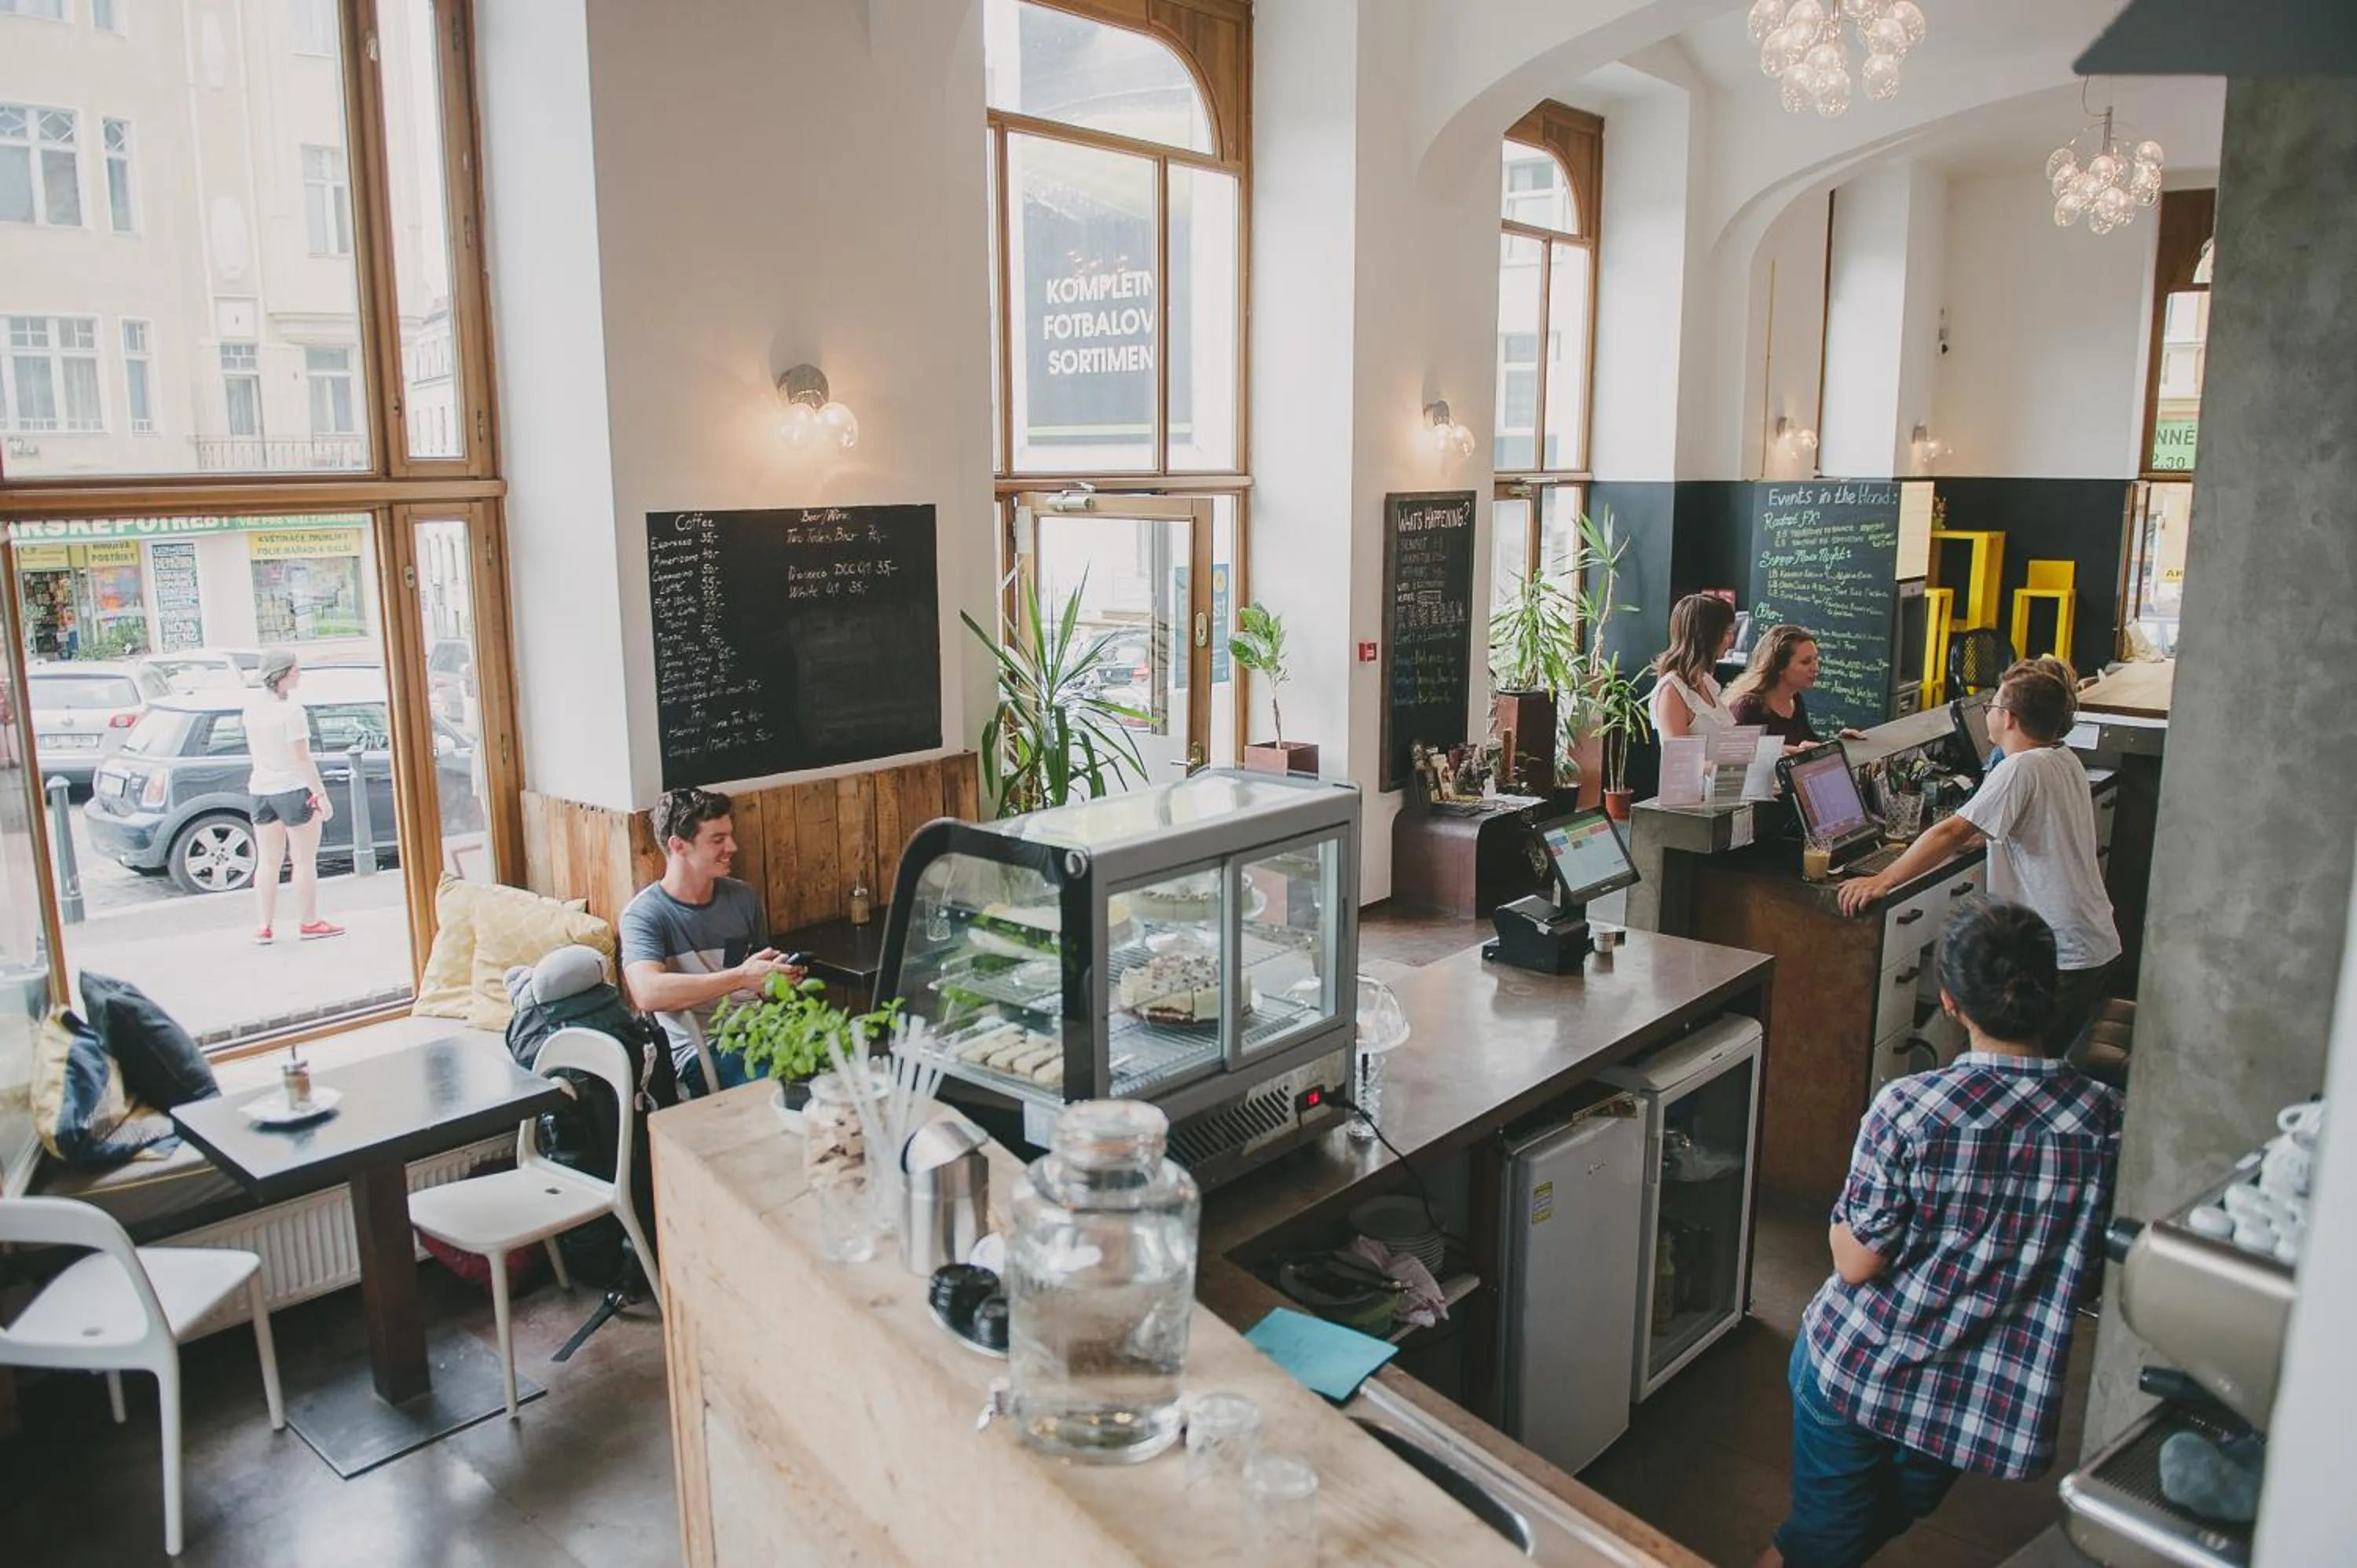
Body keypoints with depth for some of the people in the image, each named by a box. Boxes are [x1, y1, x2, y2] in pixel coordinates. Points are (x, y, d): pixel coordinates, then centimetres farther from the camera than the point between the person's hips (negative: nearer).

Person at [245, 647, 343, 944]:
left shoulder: (252, 704, 3)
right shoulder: (290, 709, -18)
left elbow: (253, 749, 12)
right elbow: (302, 758, -19)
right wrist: (321, 794, -16)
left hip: (260, 789, 7)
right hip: (293, 789, -7)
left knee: (268, 861, 13)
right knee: (305, 861, 5)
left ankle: (265, 926, 15)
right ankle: (309, 923, 12)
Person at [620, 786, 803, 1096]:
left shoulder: (743, 898, 14)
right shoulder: (644, 914, -4)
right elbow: (648, 994, -22)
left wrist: (780, 975, 2)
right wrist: (742, 977, -21)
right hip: (700, 1052, -5)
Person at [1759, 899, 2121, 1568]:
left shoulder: (1909, 1108, -26)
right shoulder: (2105, 1119, -15)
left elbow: (1856, 1264, -18)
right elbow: (2094, 1261, -1)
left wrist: (1843, 1219, 0)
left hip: (1855, 1364, -3)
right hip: (1990, 1407, 4)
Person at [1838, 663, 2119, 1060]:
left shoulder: (2019, 769, -19)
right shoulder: (2066, 762, 9)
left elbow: (1951, 833, -26)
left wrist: (1881, 881, -28)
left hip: (2060, 955, -10)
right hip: (2095, 942, 10)